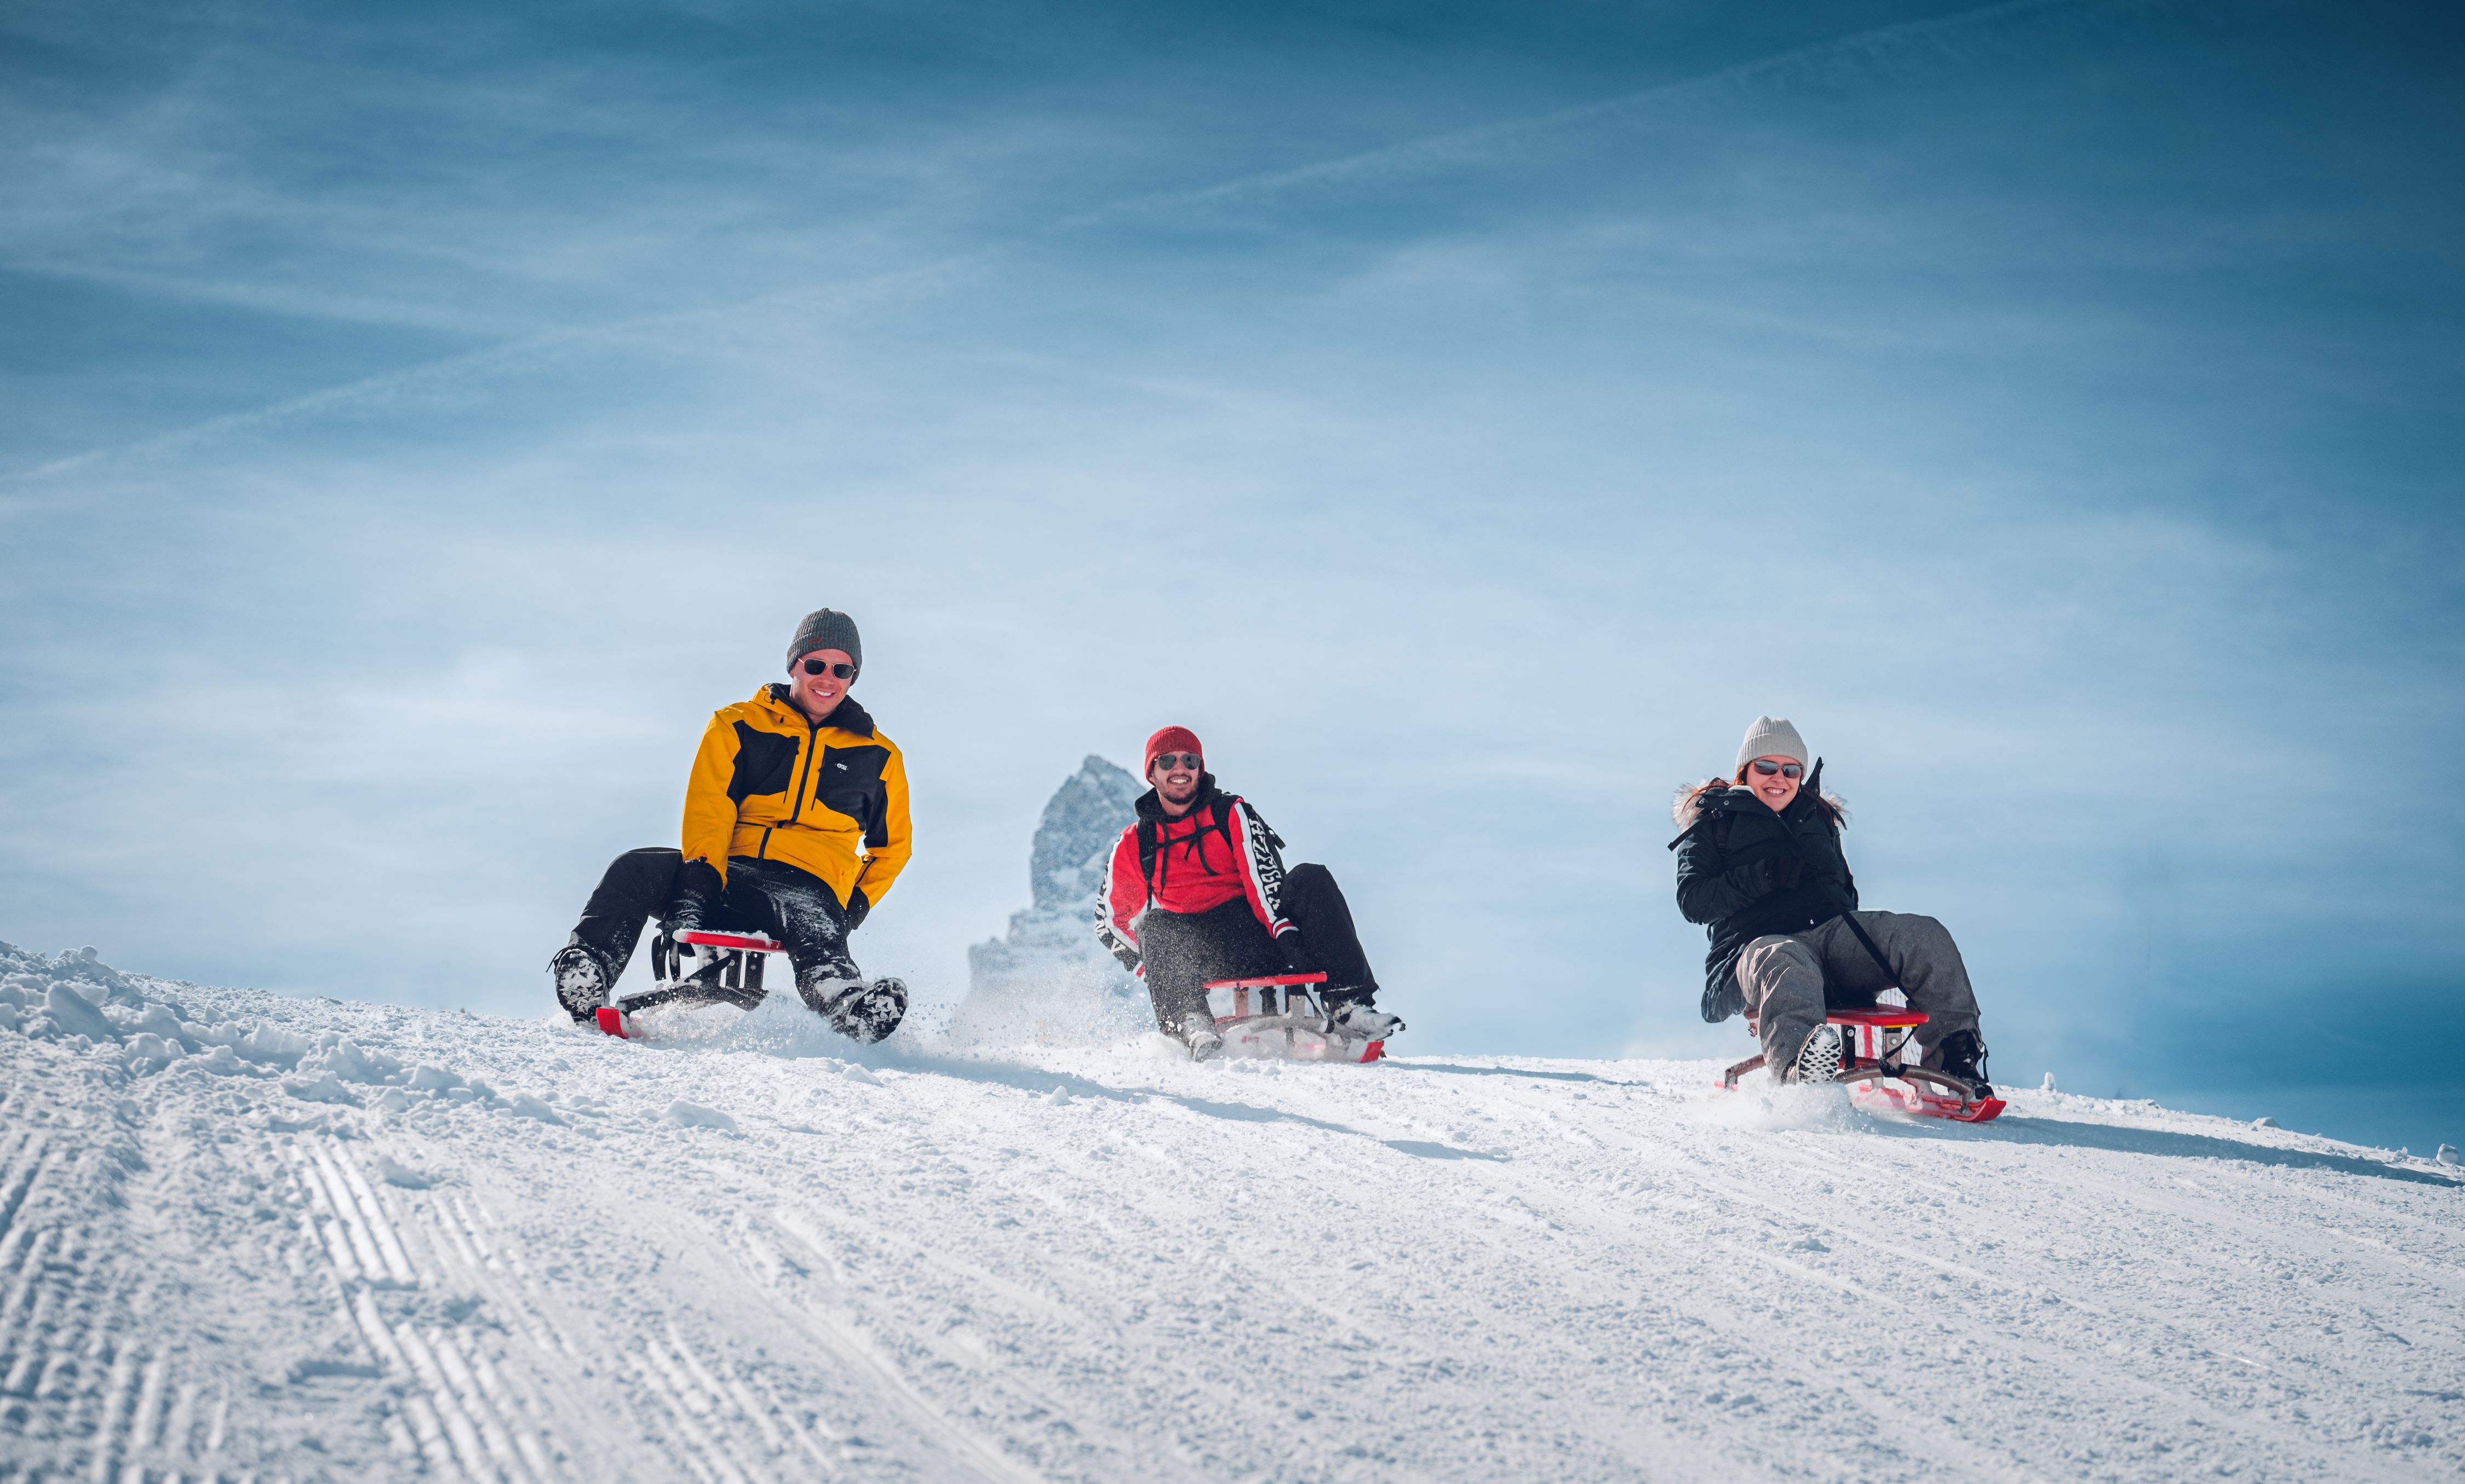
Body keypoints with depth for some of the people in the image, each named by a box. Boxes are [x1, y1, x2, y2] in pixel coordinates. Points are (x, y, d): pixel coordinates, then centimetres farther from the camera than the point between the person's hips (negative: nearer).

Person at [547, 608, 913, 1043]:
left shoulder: (879, 757, 17)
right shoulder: (738, 726, 14)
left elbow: (892, 844, 27)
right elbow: (708, 811, 0)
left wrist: (857, 903, 9)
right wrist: (700, 879, -18)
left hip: (809, 888, -2)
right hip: (725, 876, 2)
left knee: (817, 936, -41)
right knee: (634, 870, -28)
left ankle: (843, 1000, -72)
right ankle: (586, 977, -37)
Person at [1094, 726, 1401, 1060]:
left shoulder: (1232, 814, 12)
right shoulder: (1133, 846, 15)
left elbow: (1262, 873, -4)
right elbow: (1110, 922, 17)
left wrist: (1283, 927, -24)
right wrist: (1158, 967, -2)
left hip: (1257, 934, 0)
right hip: (1198, 948, 0)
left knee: (1313, 880, -23)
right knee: (1154, 925, -31)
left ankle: (1347, 1006, -32)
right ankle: (1191, 1025, -48)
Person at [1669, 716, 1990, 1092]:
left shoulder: (1817, 818, 31)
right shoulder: (1712, 821, 14)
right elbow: (1693, 901, 0)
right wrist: (1767, 875, -13)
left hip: (1829, 933, 6)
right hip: (1756, 942, -6)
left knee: (1925, 935, -19)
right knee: (1785, 966, -44)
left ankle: (1956, 1058, -19)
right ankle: (1803, 1073, -75)